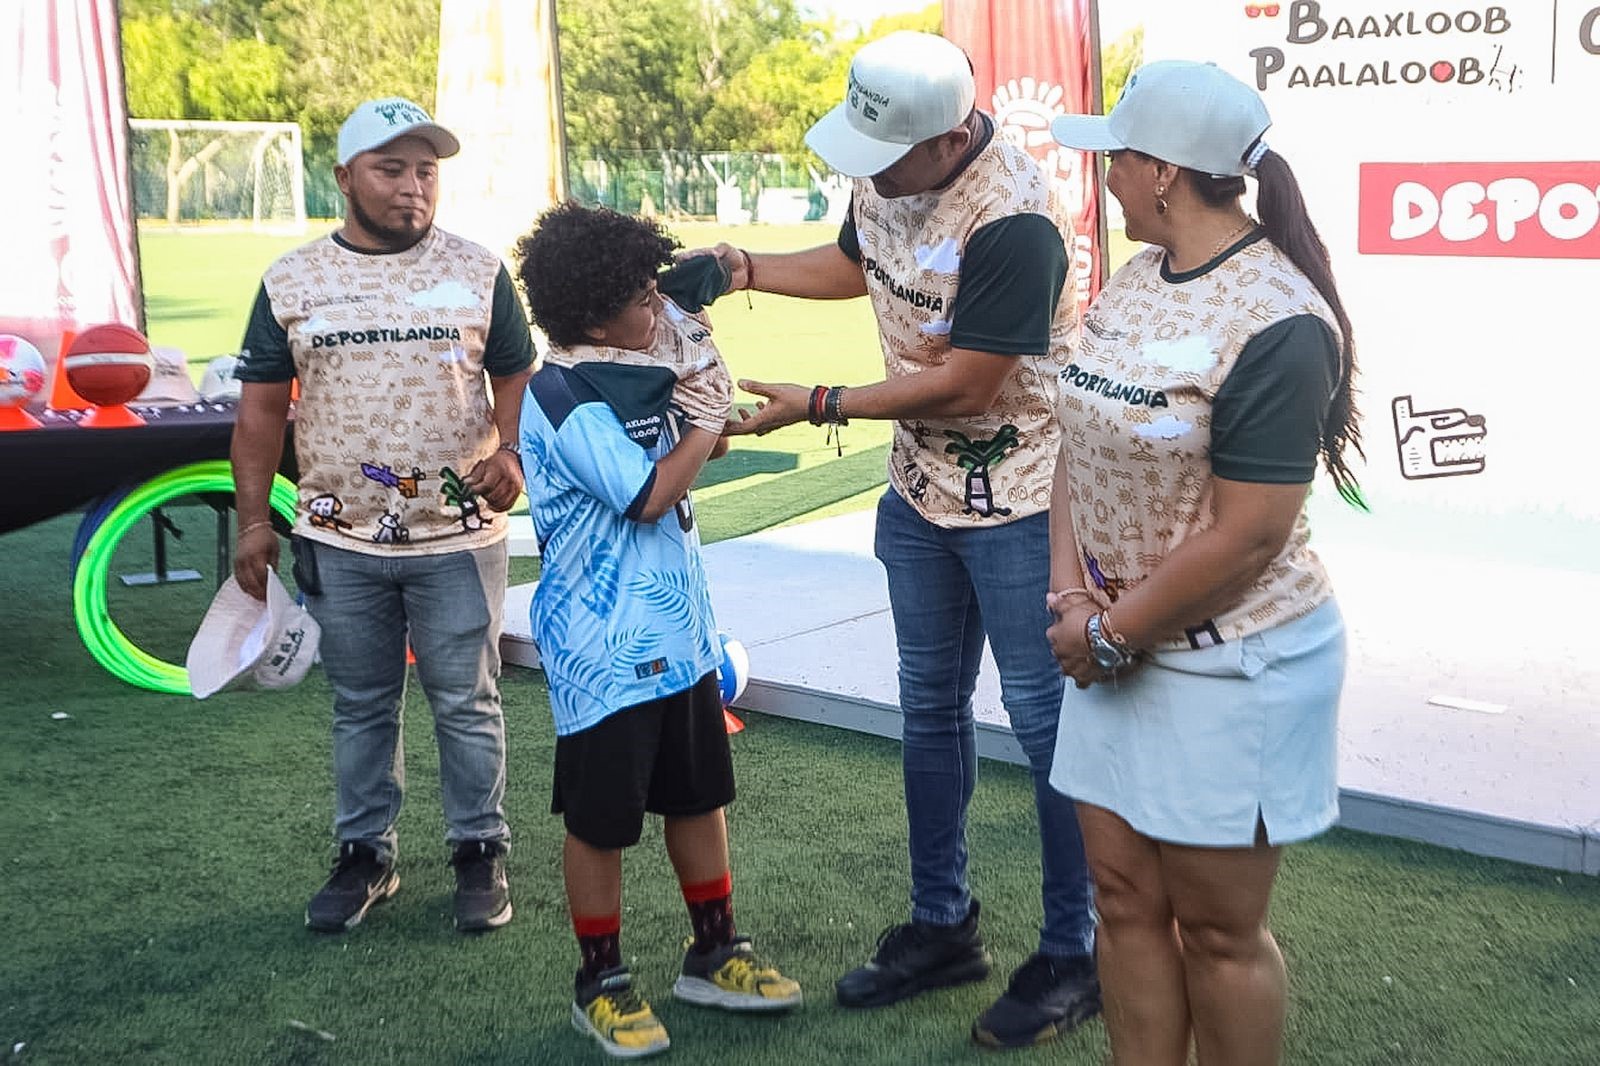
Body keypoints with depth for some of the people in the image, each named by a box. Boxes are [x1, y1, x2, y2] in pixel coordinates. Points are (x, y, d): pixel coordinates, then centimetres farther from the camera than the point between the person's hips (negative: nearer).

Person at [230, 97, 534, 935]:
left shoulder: (479, 273, 1)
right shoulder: (292, 283, 3)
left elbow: (517, 379, 5)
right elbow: (262, 407, 6)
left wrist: (509, 454, -15)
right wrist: (253, 519, 1)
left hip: (457, 538, -1)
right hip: (341, 542, 1)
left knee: (467, 704, 7)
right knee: (361, 707, 13)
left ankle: (480, 852, 22)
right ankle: (364, 854, 28)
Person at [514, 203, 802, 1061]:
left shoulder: (635, 370, 5)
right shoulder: (562, 398, -19)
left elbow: (707, 451, 18)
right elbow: (650, 495, -22)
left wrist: (702, 373, 2)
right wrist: (706, 421, -8)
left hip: (680, 632, 8)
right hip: (606, 652, -8)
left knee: (699, 795, 17)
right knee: (601, 819, 6)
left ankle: (714, 954, 32)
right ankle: (600, 983, 23)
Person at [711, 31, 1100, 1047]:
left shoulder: (1015, 221, -27)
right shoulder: (887, 172, -1)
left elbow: (961, 386, -24)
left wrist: (813, 406, -17)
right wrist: (743, 268, 4)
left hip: (1020, 497, -8)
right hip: (921, 485, 9)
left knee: (1046, 716, 0)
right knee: (931, 705, 15)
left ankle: (1077, 954, 16)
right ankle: (942, 925, 31)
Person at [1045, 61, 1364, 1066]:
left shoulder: (1276, 325, -20)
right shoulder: (1135, 279, 6)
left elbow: (1244, 536, -21)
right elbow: (1081, 442, 7)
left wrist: (1111, 631, -12)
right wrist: (1072, 593, -6)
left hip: (1232, 663, -7)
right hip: (1119, 647, 8)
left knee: (1217, 927, 8)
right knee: (1127, 898, 15)